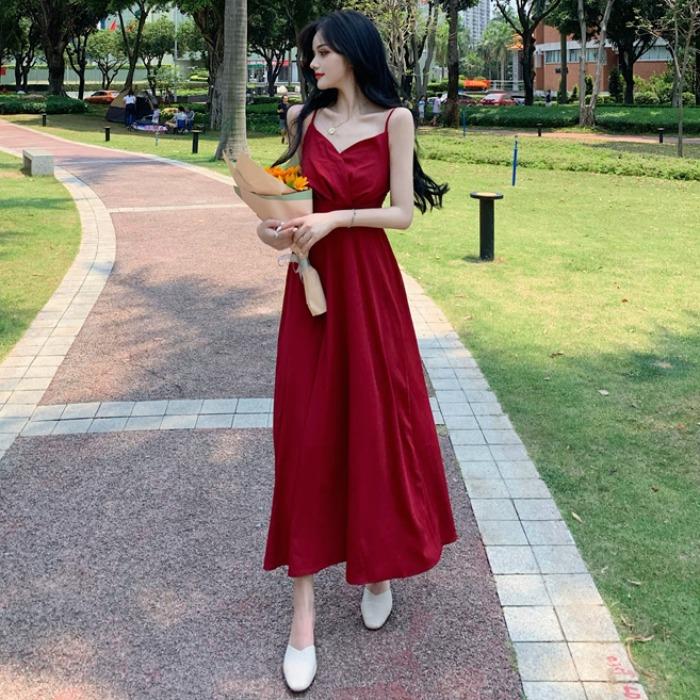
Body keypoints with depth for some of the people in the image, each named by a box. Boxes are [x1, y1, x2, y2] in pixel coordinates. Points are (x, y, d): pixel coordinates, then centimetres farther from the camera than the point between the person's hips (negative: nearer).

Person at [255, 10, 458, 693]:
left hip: (371, 288, -2)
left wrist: (334, 219, -17)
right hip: (312, 286, 2)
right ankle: (303, 610, 5)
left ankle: (377, 565, 31)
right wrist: (276, 227, -8)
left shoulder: (394, 119, -2)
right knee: (306, 435, -1)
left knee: (377, 426, 6)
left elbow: (403, 211, -5)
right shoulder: (302, 118, 7)